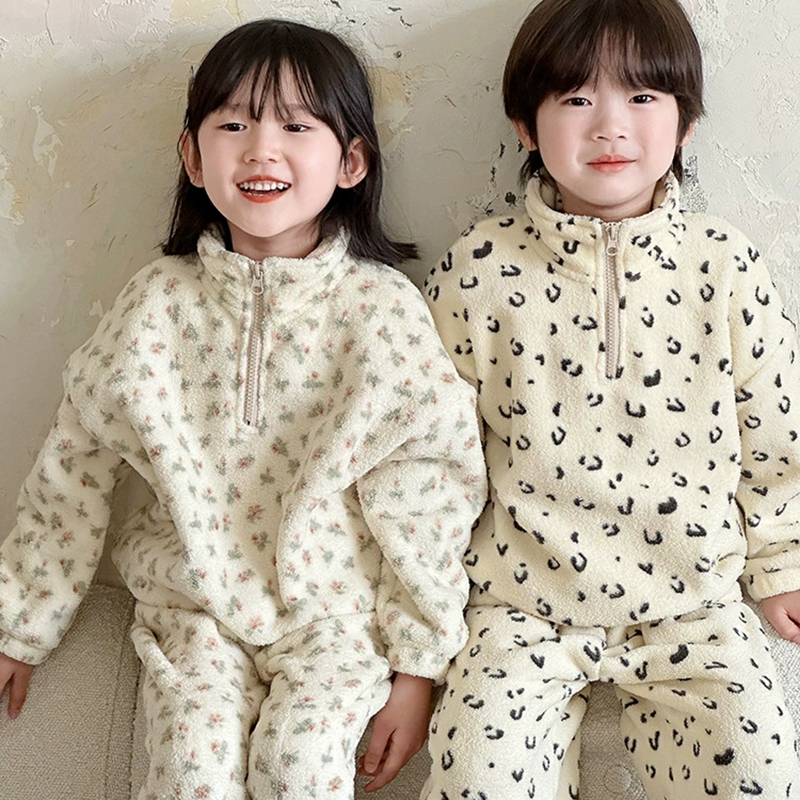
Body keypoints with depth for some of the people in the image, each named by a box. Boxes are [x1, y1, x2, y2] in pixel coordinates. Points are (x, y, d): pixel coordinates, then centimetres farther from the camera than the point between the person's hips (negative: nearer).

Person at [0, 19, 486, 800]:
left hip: (336, 608, -1)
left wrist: (418, 665, -6)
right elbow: (74, 469, 5)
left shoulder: (383, 310, -9)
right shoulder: (157, 304, -3)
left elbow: (427, 495, -7)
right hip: (194, 601, 2)